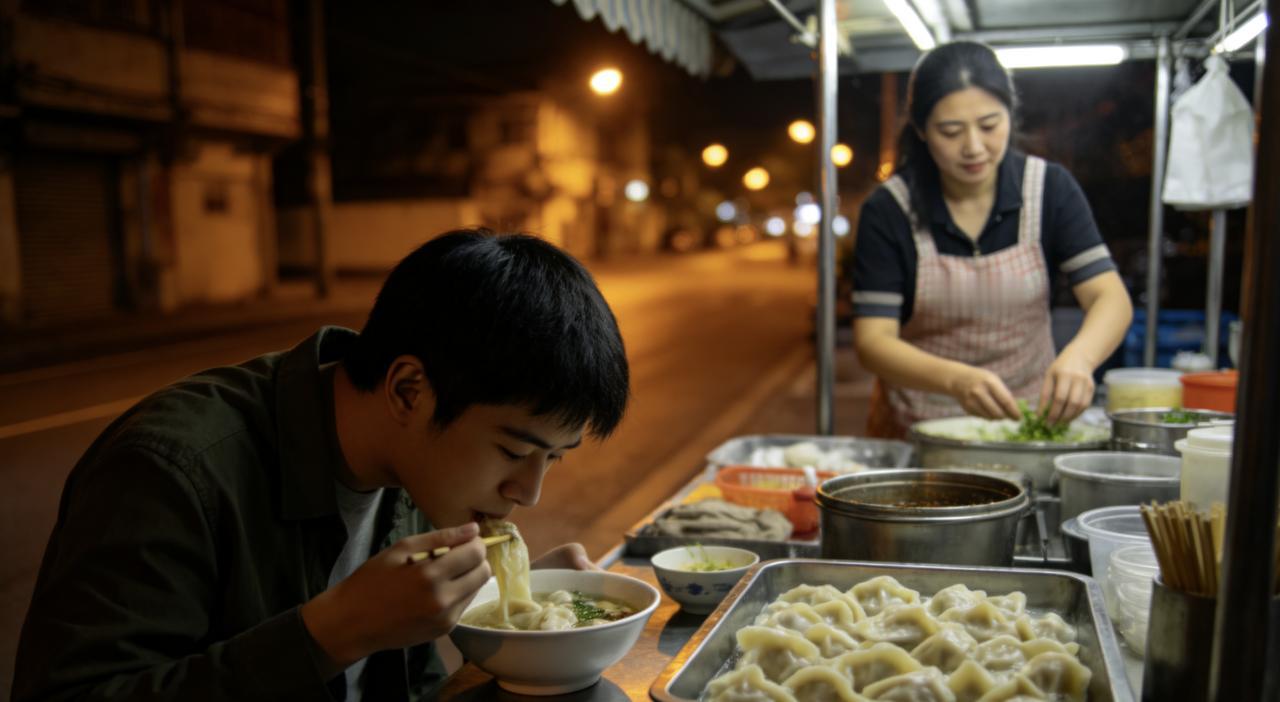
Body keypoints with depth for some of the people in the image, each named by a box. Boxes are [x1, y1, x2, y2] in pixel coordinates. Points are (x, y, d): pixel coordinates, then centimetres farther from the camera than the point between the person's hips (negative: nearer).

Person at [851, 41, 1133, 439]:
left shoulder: (1050, 188, 0)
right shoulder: (888, 210, -7)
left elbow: (1111, 298, -6)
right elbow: (872, 341, -11)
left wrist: (1079, 356, -27)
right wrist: (956, 379, -30)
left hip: (1029, 422, 1)